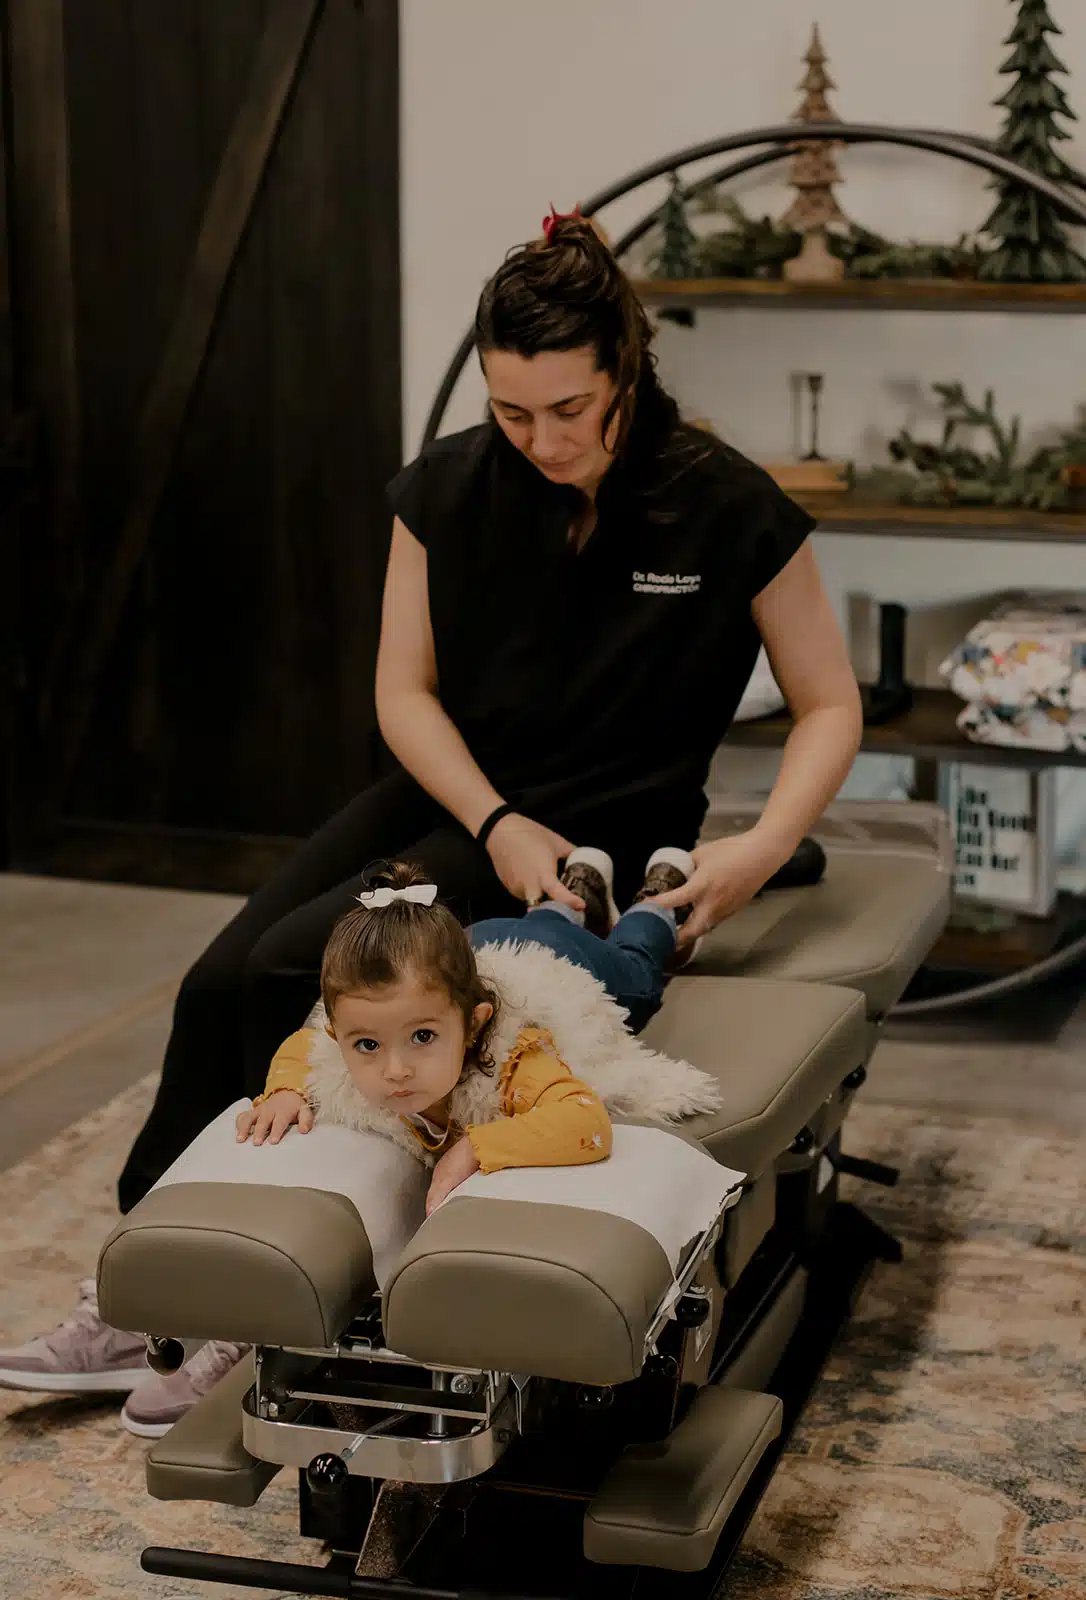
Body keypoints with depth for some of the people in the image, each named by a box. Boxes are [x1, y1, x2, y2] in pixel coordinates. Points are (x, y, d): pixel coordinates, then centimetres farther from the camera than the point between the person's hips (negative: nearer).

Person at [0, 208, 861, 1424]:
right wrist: (495, 824, -14)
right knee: (218, 980, -15)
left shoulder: (726, 508, -12)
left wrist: (764, 847, -21)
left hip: (596, 834, -5)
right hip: (453, 795, 5)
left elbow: (828, 705, -4)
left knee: (296, 964, -23)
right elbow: (404, 689, 2)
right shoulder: (447, 490, -3)